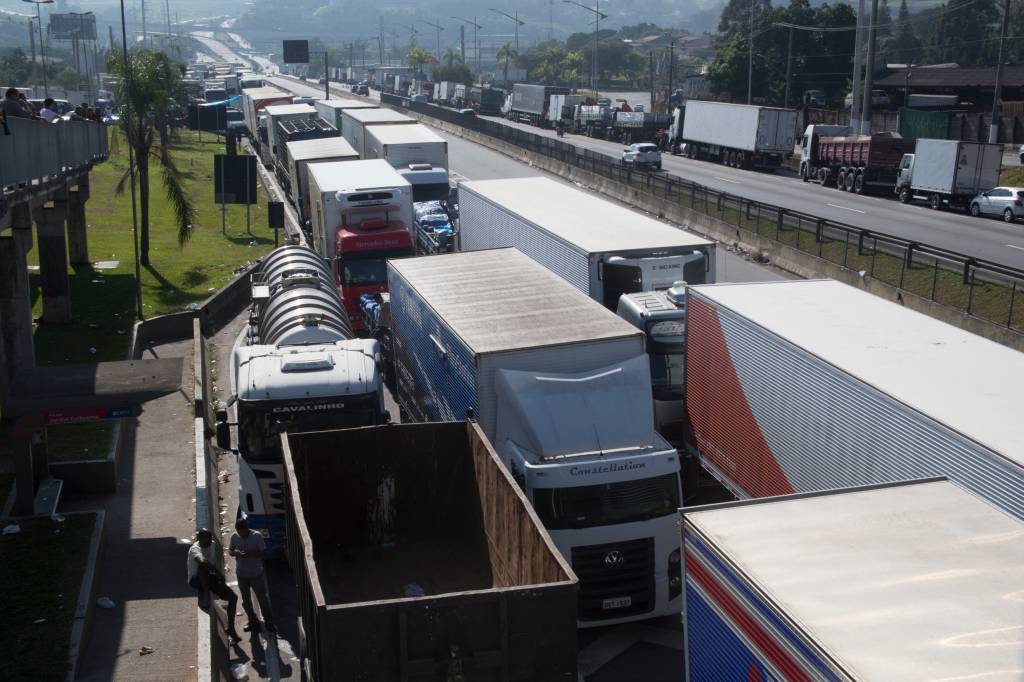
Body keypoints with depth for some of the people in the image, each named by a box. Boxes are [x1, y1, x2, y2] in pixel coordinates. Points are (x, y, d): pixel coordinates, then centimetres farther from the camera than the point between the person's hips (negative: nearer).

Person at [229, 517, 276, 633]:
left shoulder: (257, 536, -17)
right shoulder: (234, 536, -8)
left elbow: (262, 552, -13)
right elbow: (229, 550, 4)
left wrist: (249, 553, -30)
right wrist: (235, 552, -20)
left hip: (257, 573, -3)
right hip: (241, 574, 3)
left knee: (263, 598, 1)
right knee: (246, 601, 15)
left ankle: (269, 623, 16)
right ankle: (253, 622, 33)